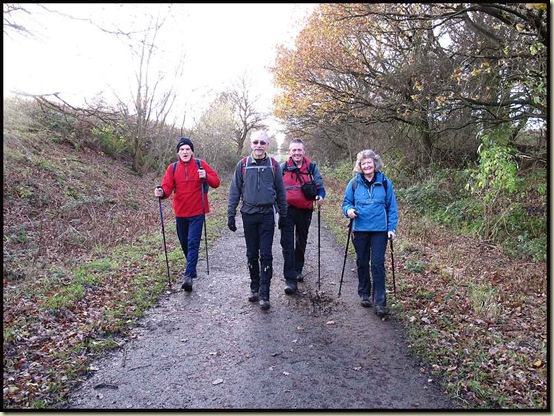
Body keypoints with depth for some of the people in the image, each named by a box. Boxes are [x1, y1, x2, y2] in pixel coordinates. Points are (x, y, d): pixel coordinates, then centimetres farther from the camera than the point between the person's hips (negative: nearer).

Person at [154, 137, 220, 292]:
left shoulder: (200, 164, -2)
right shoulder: (172, 168, 2)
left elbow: (216, 182, -1)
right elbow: (167, 186, -9)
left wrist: (206, 176, -20)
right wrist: (162, 192, -32)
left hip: (197, 212, -3)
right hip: (180, 212, 3)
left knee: (193, 243, -10)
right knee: (184, 243, 16)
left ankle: (189, 276, -9)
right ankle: (191, 268, 37)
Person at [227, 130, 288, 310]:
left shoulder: (273, 165, 3)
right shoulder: (243, 165, 3)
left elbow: (280, 191, 8)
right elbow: (234, 190, 5)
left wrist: (282, 214, 9)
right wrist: (231, 214, 0)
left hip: (267, 215, -1)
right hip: (248, 215, 1)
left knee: (266, 254, -3)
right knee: (252, 254, 10)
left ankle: (264, 294, 3)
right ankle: (254, 287, 26)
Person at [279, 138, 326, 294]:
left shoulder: (312, 167, 2)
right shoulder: (283, 167, 1)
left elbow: (320, 186, 5)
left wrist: (320, 197, -16)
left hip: (305, 211, 2)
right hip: (287, 210, -2)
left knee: (301, 243, 18)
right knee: (287, 243, -9)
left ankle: (298, 270, 39)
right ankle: (290, 279, -6)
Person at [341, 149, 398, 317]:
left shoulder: (385, 183, 0)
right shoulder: (354, 183, 1)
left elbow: (392, 207, 4)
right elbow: (346, 202, 8)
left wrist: (392, 228, -4)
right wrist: (349, 210, -15)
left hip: (379, 230, -1)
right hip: (360, 229, 2)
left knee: (378, 264, -4)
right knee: (362, 263, 13)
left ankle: (380, 302, 2)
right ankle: (364, 294, 30)